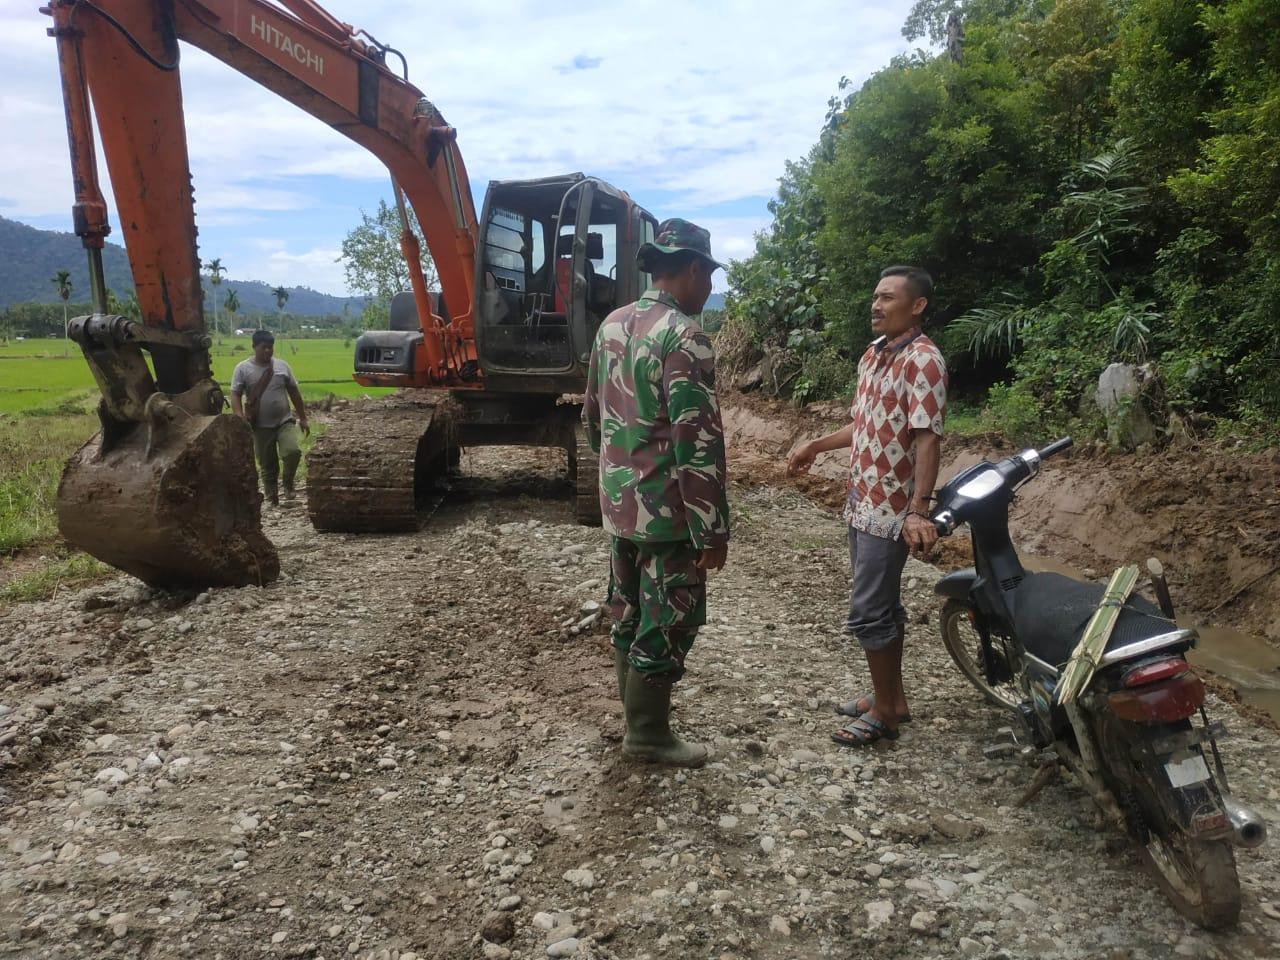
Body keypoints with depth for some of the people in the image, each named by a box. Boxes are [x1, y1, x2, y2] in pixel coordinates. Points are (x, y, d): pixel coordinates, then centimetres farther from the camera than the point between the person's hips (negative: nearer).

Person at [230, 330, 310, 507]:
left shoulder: (282, 366, 5)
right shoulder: (243, 368, -2)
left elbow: (294, 392, 11)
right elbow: (235, 395, -6)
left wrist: (303, 418, 10)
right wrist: (241, 420, -20)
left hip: (285, 421, 1)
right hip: (261, 426, -1)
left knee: (293, 451, -23)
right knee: (267, 466, 6)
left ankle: (288, 482, 4)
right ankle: (273, 500, 20)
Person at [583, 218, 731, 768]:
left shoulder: (612, 325, 8)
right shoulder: (683, 336, -19)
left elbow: (593, 414, 16)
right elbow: (697, 442, -23)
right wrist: (712, 529, -19)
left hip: (618, 501, 9)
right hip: (666, 509, -8)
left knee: (629, 609, 20)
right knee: (668, 619, 4)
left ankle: (635, 701, 37)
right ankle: (647, 734, 17)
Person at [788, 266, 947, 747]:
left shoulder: (923, 361, -16)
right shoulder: (873, 354, 11)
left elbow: (927, 438, -24)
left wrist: (919, 510, -31)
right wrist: (815, 446, 22)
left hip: (892, 509, -9)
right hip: (863, 503, 9)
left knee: (868, 612, -3)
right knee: (883, 604, 17)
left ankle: (884, 712, 13)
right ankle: (891, 695, 31)